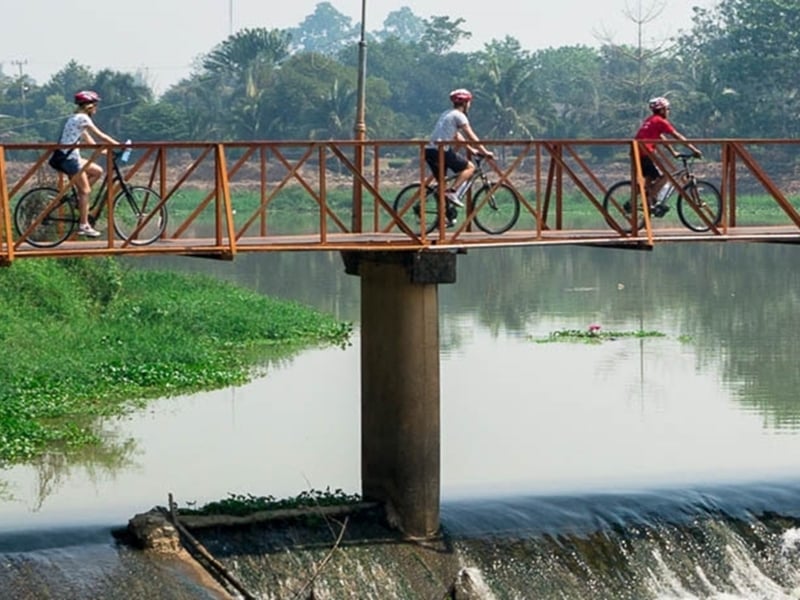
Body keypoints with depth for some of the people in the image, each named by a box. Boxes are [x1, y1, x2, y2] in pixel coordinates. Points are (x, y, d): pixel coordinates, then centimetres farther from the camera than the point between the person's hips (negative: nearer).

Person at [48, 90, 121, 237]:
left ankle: (79, 198, 11)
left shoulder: (77, 118, 18)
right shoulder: (82, 118, -11)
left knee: (97, 171, 14)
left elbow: (88, 139, 21)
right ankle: (84, 225, -3)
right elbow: (100, 136, -12)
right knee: (85, 190, -5)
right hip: (67, 158, -9)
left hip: (70, 157, 9)